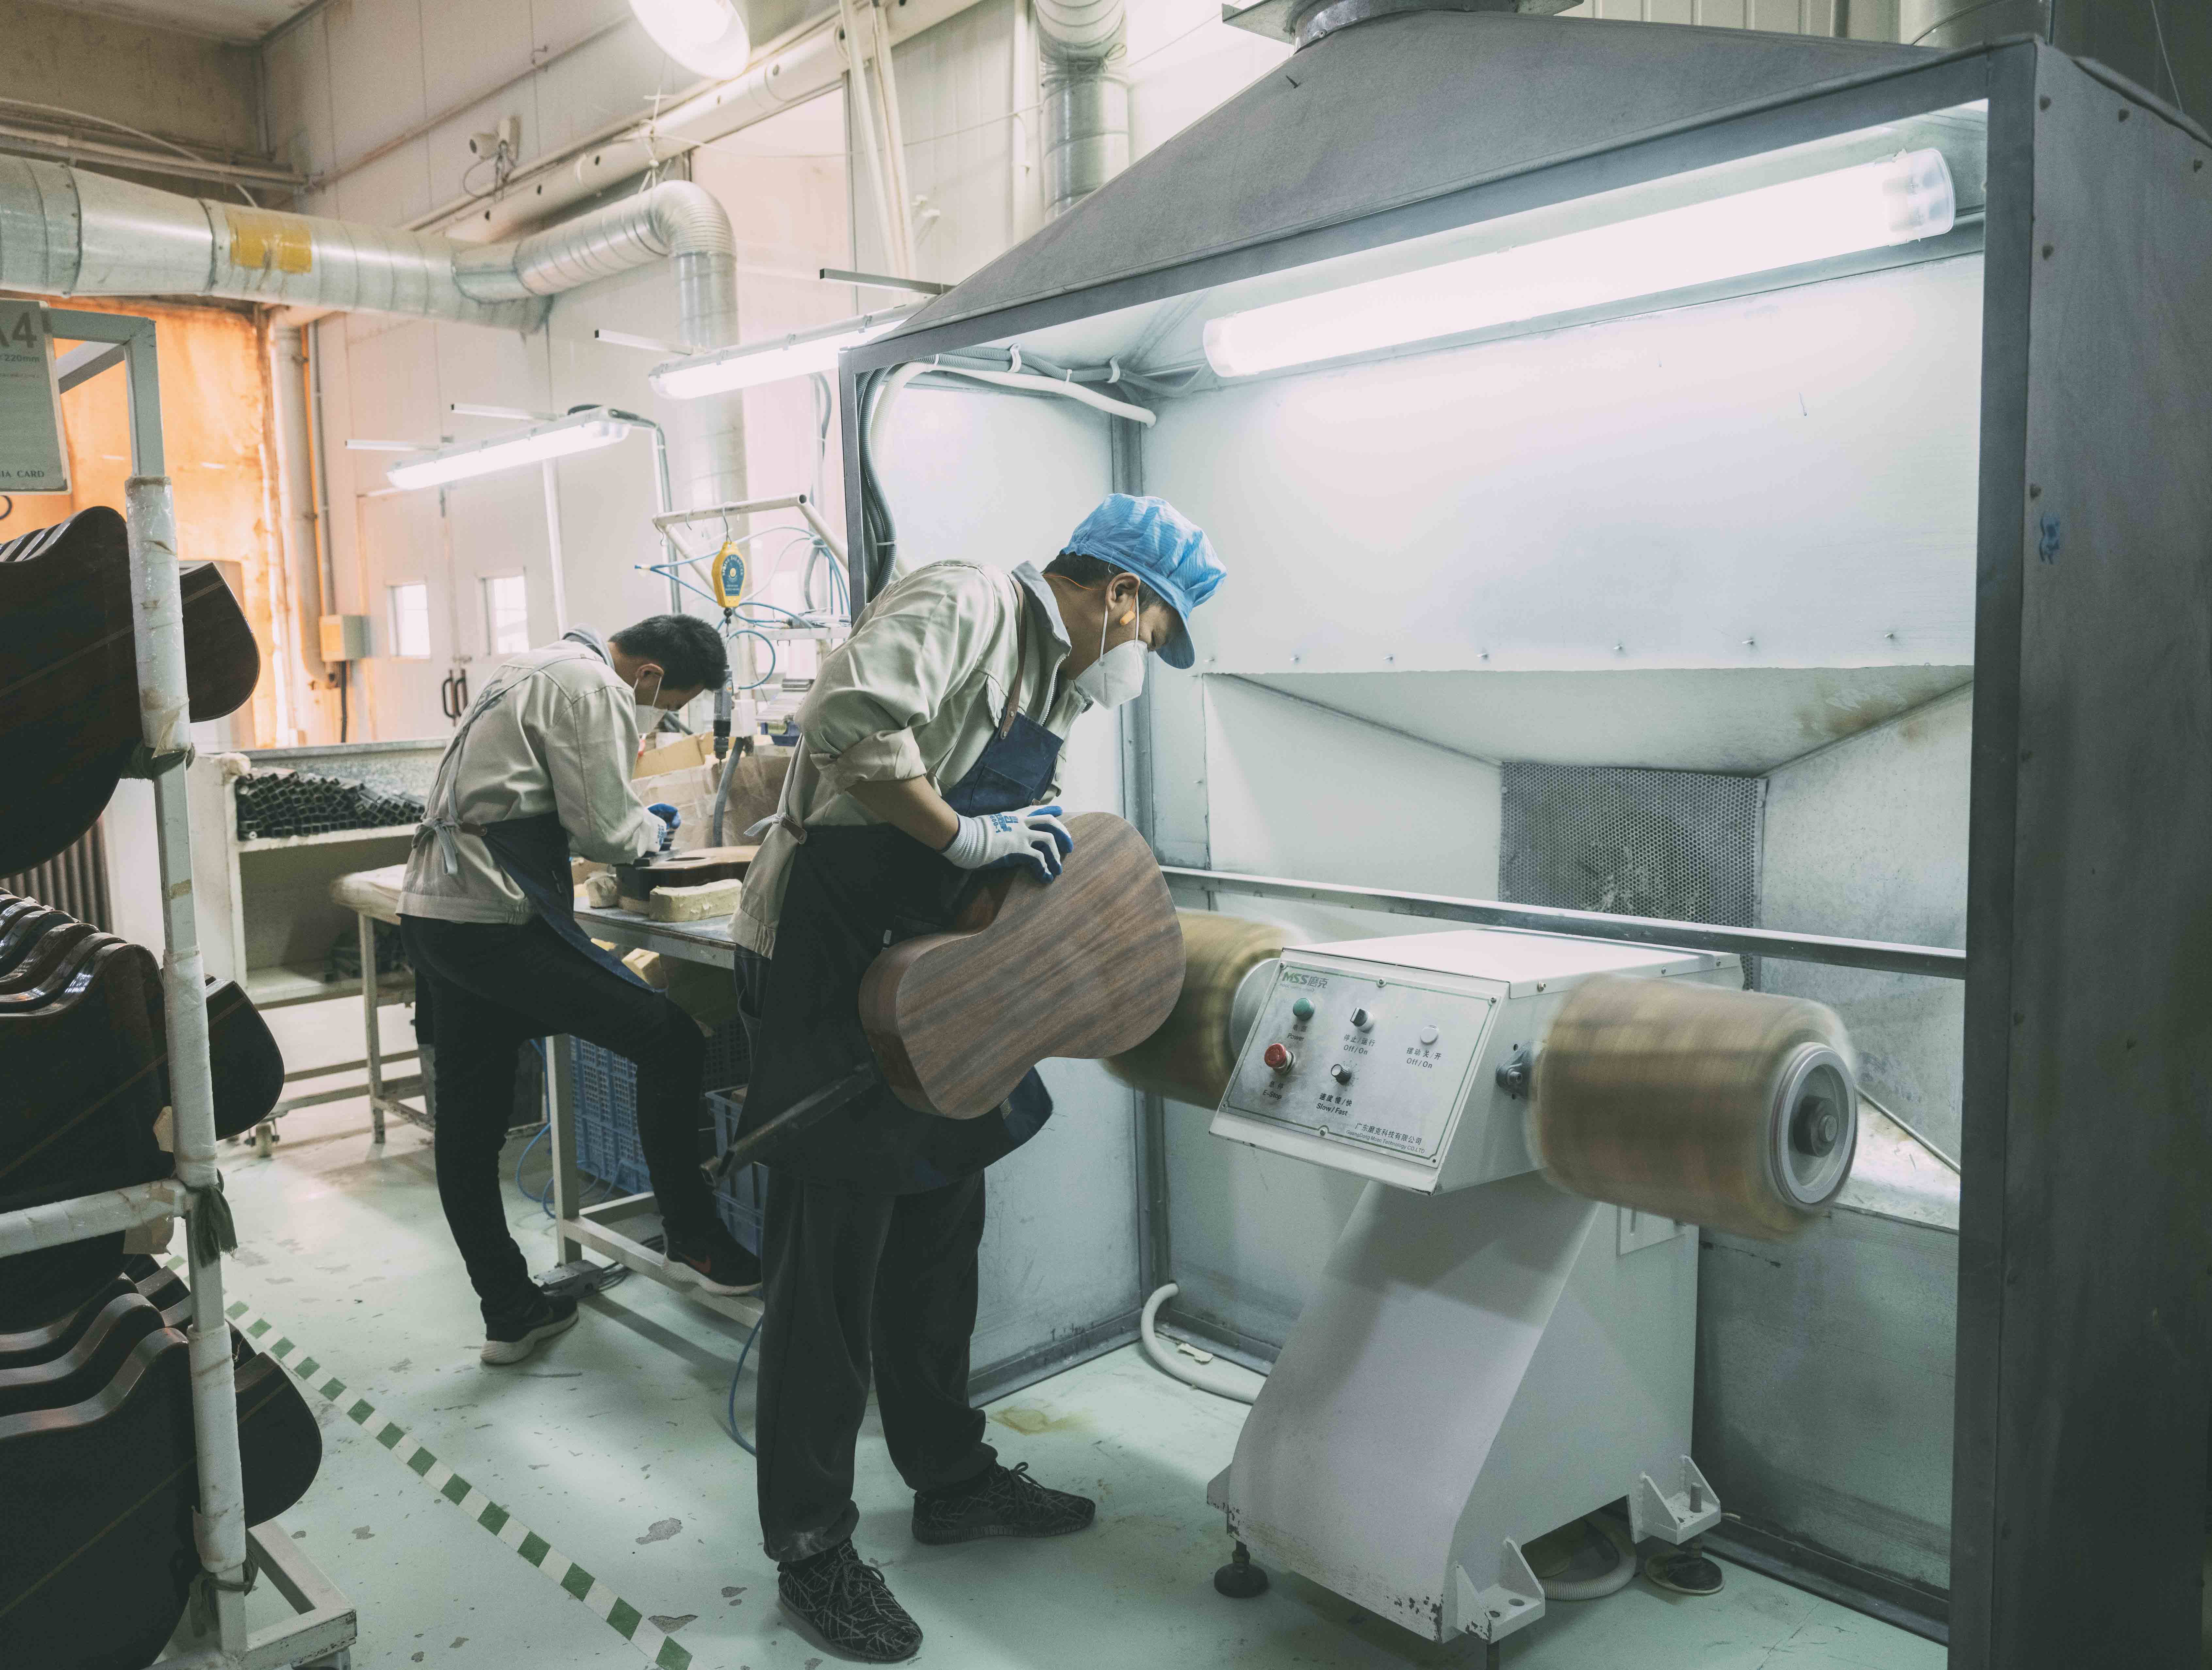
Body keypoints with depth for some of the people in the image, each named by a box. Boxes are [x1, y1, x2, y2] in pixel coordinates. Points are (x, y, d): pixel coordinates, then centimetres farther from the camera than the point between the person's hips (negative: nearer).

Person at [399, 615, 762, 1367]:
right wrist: (651, 829, 9)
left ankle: (509, 1313, 22)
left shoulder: (535, 668, 21)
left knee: (468, 1126, 12)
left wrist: (630, 819, 23)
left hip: (430, 907, 11)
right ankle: (694, 1242, 5)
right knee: (670, 1041, -4)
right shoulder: (596, 690, -10)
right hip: (493, 919, -11)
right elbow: (604, 831, -12)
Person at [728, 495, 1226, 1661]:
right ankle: (811, 1546, 14)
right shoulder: (963, 605, -14)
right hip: (827, 962, -10)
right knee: (830, 1255, -1)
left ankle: (952, 1479, 35)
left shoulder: (1054, 683, 16)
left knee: (938, 1236, 18)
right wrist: (966, 836, -25)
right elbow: (850, 722, -31)